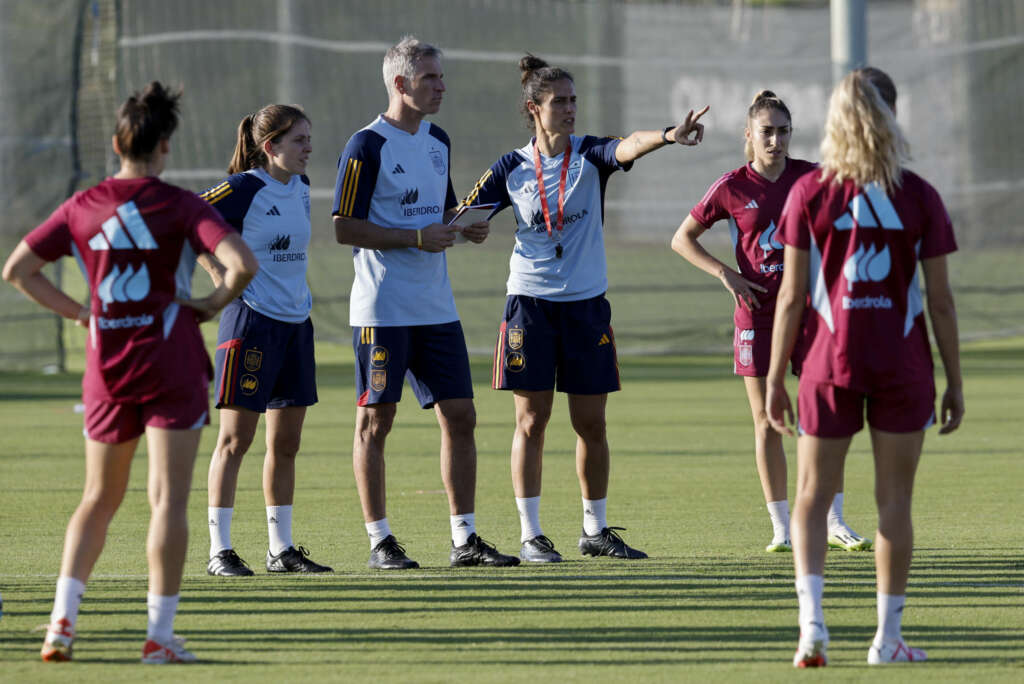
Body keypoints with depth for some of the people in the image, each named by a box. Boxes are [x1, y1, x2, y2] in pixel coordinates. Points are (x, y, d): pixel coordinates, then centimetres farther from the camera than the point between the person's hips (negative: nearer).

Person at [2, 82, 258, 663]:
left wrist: (77, 311, 11)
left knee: (99, 500, 15)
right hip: (172, 365, -4)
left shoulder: (82, 207, 4)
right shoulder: (182, 206, -8)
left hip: (107, 369, 4)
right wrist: (214, 303, -3)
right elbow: (242, 263, -21)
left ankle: (62, 621, 5)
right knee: (169, 500, -2)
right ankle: (160, 636, -6)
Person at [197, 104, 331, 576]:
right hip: (252, 320, -7)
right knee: (236, 437, -4)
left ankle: (281, 549, 15)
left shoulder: (300, 188, 10)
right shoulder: (244, 188, -13)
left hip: (296, 321, 7)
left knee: (286, 441, 9)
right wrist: (223, 277, -13)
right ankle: (219, 550, 0)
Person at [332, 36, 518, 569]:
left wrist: (465, 227, 3)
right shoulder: (367, 146, -10)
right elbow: (345, 228, -13)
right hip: (382, 309, -7)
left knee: (459, 416, 3)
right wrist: (417, 237, -18)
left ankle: (464, 540, 9)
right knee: (375, 421, -1)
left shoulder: (437, 141, 13)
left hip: (436, 306, 7)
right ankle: (380, 541, 5)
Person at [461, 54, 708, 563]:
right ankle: (530, 535, 5)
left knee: (591, 424, 5)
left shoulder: (589, 155, -1)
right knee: (532, 421, -1)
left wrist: (668, 137, -42)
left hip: (586, 304, 1)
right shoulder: (512, 168, 0)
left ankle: (596, 530, 18)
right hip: (531, 303, -1)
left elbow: (627, 148, -22)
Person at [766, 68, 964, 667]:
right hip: (903, 366, 0)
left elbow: (792, 295, -4)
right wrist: (955, 382, 5)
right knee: (895, 500, 8)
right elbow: (941, 300, -2)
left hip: (830, 364, 0)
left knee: (812, 497, 8)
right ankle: (888, 637, 10)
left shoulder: (809, 193, -4)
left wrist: (776, 378, 3)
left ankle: (812, 618, -11)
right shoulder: (920, 197, -4)